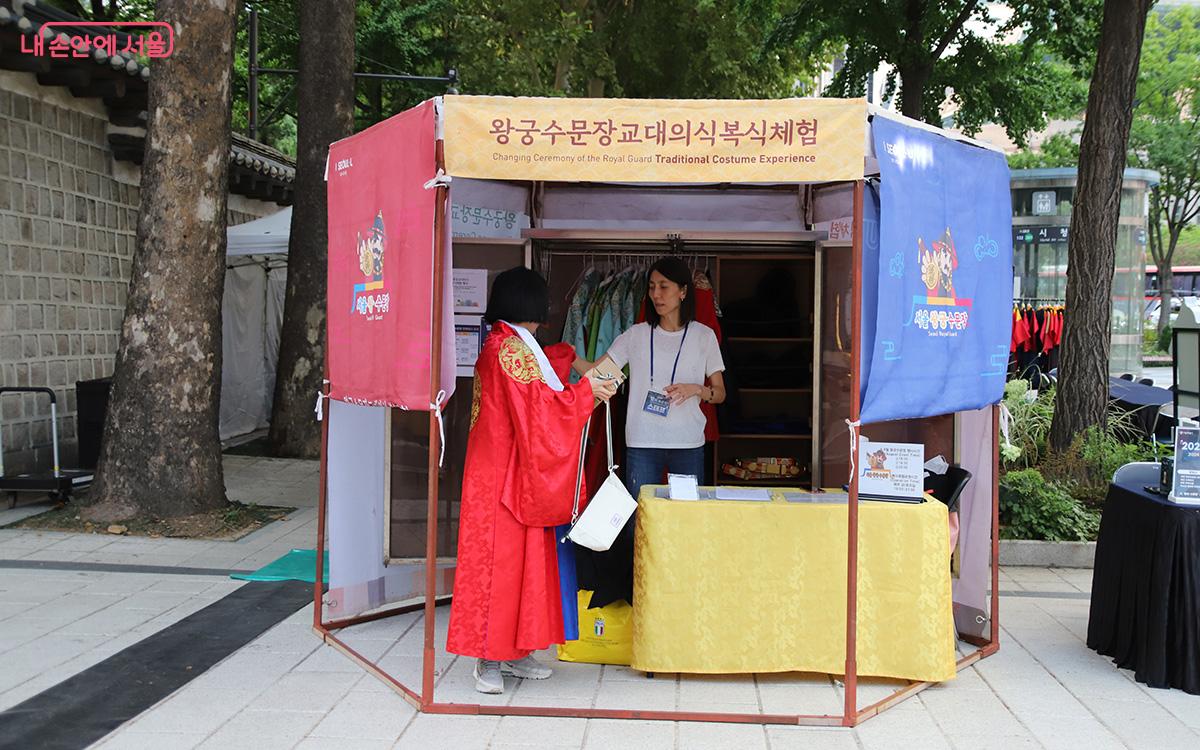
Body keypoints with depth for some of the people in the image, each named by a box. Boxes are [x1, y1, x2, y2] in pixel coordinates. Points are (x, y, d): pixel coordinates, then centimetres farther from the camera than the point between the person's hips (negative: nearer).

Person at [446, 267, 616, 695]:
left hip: (517, 473, 10)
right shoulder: (508, 348, -16)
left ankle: (512, 651, 19)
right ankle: (489, 660, -1)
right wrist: (586, 392, -12)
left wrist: (566, 355, 49)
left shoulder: (506, 344, 15)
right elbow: (537, 404, -21)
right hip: (504, 475, -10)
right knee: (500, 556, -7)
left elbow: (532, 374, 38)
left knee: (519, 558, 12)